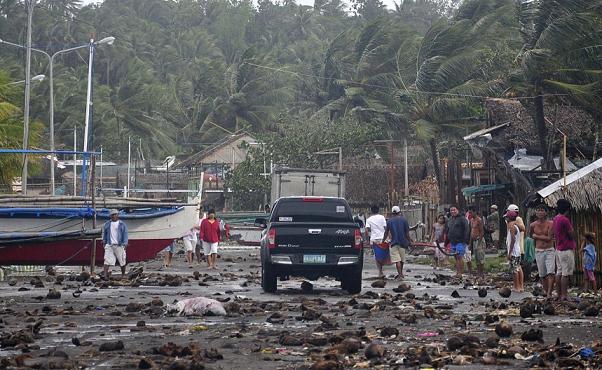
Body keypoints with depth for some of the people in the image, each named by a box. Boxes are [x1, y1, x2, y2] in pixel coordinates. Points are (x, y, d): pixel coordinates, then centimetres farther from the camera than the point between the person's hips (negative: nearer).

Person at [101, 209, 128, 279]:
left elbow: (125, 234, 2)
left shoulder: (122, 224, 5)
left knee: (122, 261, 6)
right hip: (109, 245, 1)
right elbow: (104, 233, 19)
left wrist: (125, 244, -8)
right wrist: (104, 242, 11)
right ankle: (105, 274, -18)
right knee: (107, 260, -11)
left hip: (119, 245, -1)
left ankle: (123, 275, 20)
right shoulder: (107, 224, 12)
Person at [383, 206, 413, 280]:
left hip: (394, 243, -1)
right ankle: (401, 273, 28)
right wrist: (409, 241, 8)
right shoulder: (404, 220, -2)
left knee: (397, 260, -3)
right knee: (402, 259, 16)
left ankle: (400, 275, -12)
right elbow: (407, 233, -3)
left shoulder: (389, 221, 2)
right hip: (403, 242, 1)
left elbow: (386, 233, 7)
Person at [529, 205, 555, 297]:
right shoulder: (532, 225, 1)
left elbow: (549, 238, -16)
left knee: (550, 273, -15)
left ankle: (549, 293, -17)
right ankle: (546, 292, 16)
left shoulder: (550, 223, -8)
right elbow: (530, 235, 21)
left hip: (549, 250, -3)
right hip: (539, 251, 3)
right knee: (542, 275, 5)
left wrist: (536, 236, -8)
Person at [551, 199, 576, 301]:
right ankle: (564, 295, -8)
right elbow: (572, 235, -13)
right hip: (567, 249, -9)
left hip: (559, 249, 9)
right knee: (566, 273, -7)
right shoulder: (564, 220, -18)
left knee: (559, 272, 10)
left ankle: (559, 295, 12)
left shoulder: (555, 219, 11)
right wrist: (571, 226, 1)